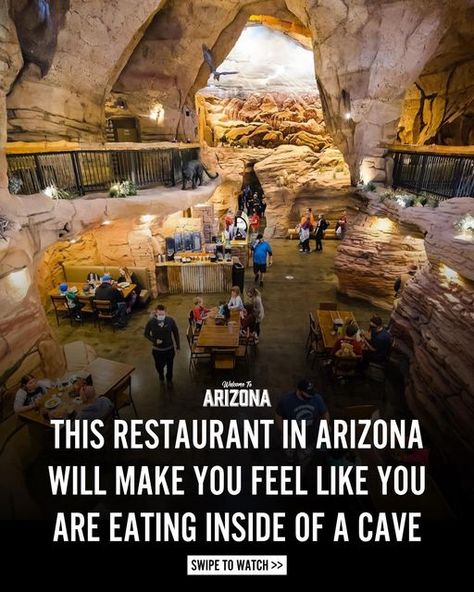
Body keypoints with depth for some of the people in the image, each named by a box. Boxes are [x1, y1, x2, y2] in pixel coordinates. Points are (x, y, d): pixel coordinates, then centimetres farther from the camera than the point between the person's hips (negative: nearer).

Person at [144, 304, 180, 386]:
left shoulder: (170, 320, -18)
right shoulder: (151, 322, -19)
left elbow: (176, 333, -4)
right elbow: (146, 334, -3)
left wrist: (178, 346, 1)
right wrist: (154, 340, -20)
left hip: (169, 348, 0)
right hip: (157, 349, 0)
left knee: (169, 366, 19)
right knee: (159, 366, 19)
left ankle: (169, 379, 49)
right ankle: (161, 377, 54)